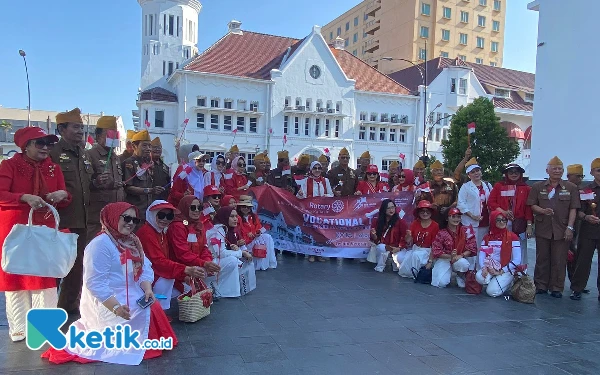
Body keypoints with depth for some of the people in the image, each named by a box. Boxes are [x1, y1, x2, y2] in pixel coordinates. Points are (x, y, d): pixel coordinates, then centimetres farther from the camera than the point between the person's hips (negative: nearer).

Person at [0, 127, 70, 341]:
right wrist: (25, 198, -28)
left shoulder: (53, 168, 8)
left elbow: (63, 201, 8)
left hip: (45, 230, 3)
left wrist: (63, 195, -15)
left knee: (46, 276, 5)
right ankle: (19, 328, 15)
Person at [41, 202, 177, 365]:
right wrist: (115, 306, -32)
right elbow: (95, 284, -24)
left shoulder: (133, 242, 10)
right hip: (105, 301, -9)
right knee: (141, 315, -23)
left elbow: (145, 269, 3)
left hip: (131, 296, 9)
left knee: (154, 309, -5)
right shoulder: (100, 244, -18)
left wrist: (148, 290, -16)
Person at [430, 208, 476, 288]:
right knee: (441, 283, -22)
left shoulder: (466, 231, -4)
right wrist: (450, 256, -25)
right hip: (444, 259, -1)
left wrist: (461, 256, -24)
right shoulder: (441, 233, -6)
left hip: (461, 259, 1)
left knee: (462, 263, -38)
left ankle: (460, 277, -2)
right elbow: (436, 251, -10)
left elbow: (472, 248, -7)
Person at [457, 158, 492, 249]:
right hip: (471, 223, -4)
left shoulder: (488, 185, 13)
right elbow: (461, 204, -8)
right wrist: (472, 216, -16)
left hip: (485, 222, 5)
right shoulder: (465, 187, -2)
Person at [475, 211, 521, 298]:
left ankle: (507, 283, 9)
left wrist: (501, 271, -16)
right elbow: (481, 256, 0)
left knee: (491, 291, -22)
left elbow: (517, 260, -10)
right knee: (479, 277, -30)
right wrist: (484, 268, -21)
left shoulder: (513, 237, -5)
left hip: (506, 270, -3)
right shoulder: (487, 238, 8)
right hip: (489, 268, 3)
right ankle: (493, 282, 3)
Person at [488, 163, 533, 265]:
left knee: (519, 255, 3)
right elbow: (491, 203, 3)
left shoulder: (526, 188, 10)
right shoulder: (498, 186, 10)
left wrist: (529, 225, -2)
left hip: (519, 226, 0)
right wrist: (503, 212, -11)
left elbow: (528, 208, 6)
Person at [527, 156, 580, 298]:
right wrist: (542, 211, -14)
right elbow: (532, 205, 6)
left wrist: (569, 227, -6)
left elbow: (573, 209, 3)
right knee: (542, 258, 7)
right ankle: (541, 286, 17)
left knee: (559, 260, 2)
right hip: (543, 229, 1)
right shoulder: (537, 187, 8)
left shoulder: (571, 188, 6)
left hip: (561, 230, -1)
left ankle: (557, 288, 12)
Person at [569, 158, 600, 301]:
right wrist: (586, 217, -17)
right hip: (588, 231, -1)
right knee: (583, 261, 2)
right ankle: (577, 289, 12)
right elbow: (579, 211, 2)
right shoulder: (586, 190, 3)